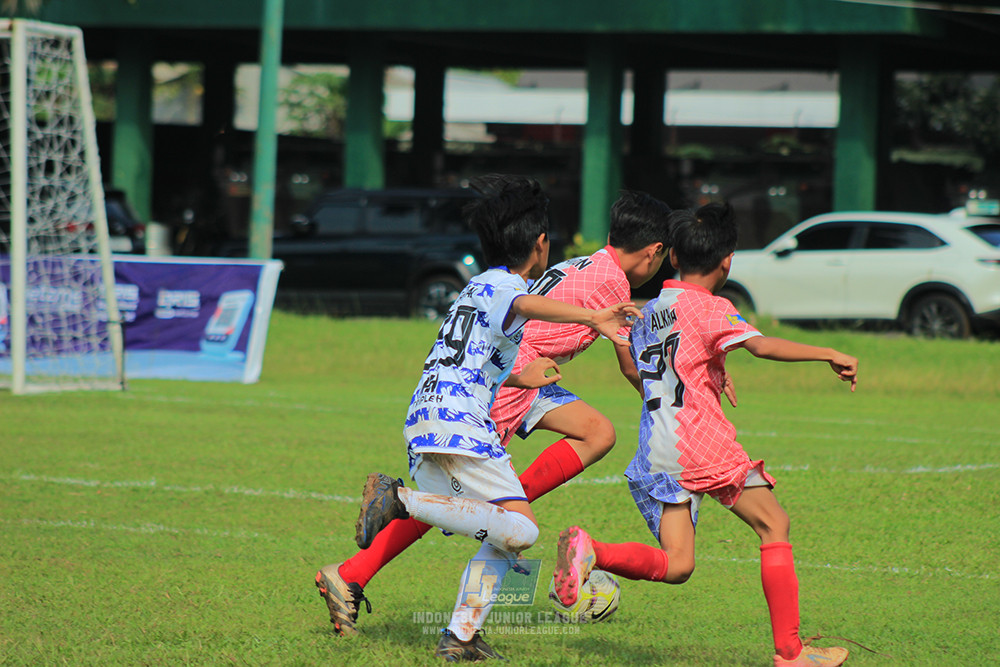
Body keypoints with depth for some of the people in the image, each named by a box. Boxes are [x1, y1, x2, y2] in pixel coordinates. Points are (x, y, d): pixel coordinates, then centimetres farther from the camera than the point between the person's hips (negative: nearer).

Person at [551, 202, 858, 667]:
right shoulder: (710, 308, -4)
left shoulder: (647, 313, 19)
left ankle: (591, 552, -21)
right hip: (702, 441, -6)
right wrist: (829, 356, -20)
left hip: (654, 455, 6)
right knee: (773, 525, 6)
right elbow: (761, 345, -20)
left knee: (676, 565, 4)